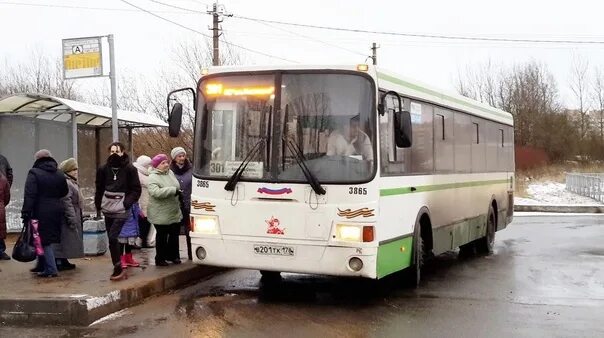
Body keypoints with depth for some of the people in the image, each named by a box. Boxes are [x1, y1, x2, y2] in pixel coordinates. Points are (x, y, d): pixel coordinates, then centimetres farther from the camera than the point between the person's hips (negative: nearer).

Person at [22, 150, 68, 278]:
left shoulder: (34, 173, -9)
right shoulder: (60, 175, 9)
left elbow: (29, 196, -16)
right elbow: (64, 193, 15)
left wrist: (26, 214, -16)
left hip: (41, 213, -6)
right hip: (56, 212, 6)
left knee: (44, 240, 0)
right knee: (48, 239, 17)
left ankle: (51, 269, 0)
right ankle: (42, 266, 28)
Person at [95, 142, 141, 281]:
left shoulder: (129, 169, -4)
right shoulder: (103, 169, 6)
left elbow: (136, 190, -2)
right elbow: (99, 189, 13)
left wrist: (127, 203, -14)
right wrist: (98, 206, 6)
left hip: (121, 211, -4)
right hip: (108, 210, 4)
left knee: (113, 238, -14)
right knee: (114, 239, 10)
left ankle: (118, 268, -6)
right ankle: (119, 269, 20)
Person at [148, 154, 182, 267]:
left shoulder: (170, 173, 7)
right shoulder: (153, 178, -17)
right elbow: (155, 192, -32)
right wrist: (173, 190, -31)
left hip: (175, 213, 8)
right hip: (161, 214, -7)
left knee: (174, 234, 16)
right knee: (162, 236, 2)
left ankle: (173, 255, 30)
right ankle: (160, 259, 13)